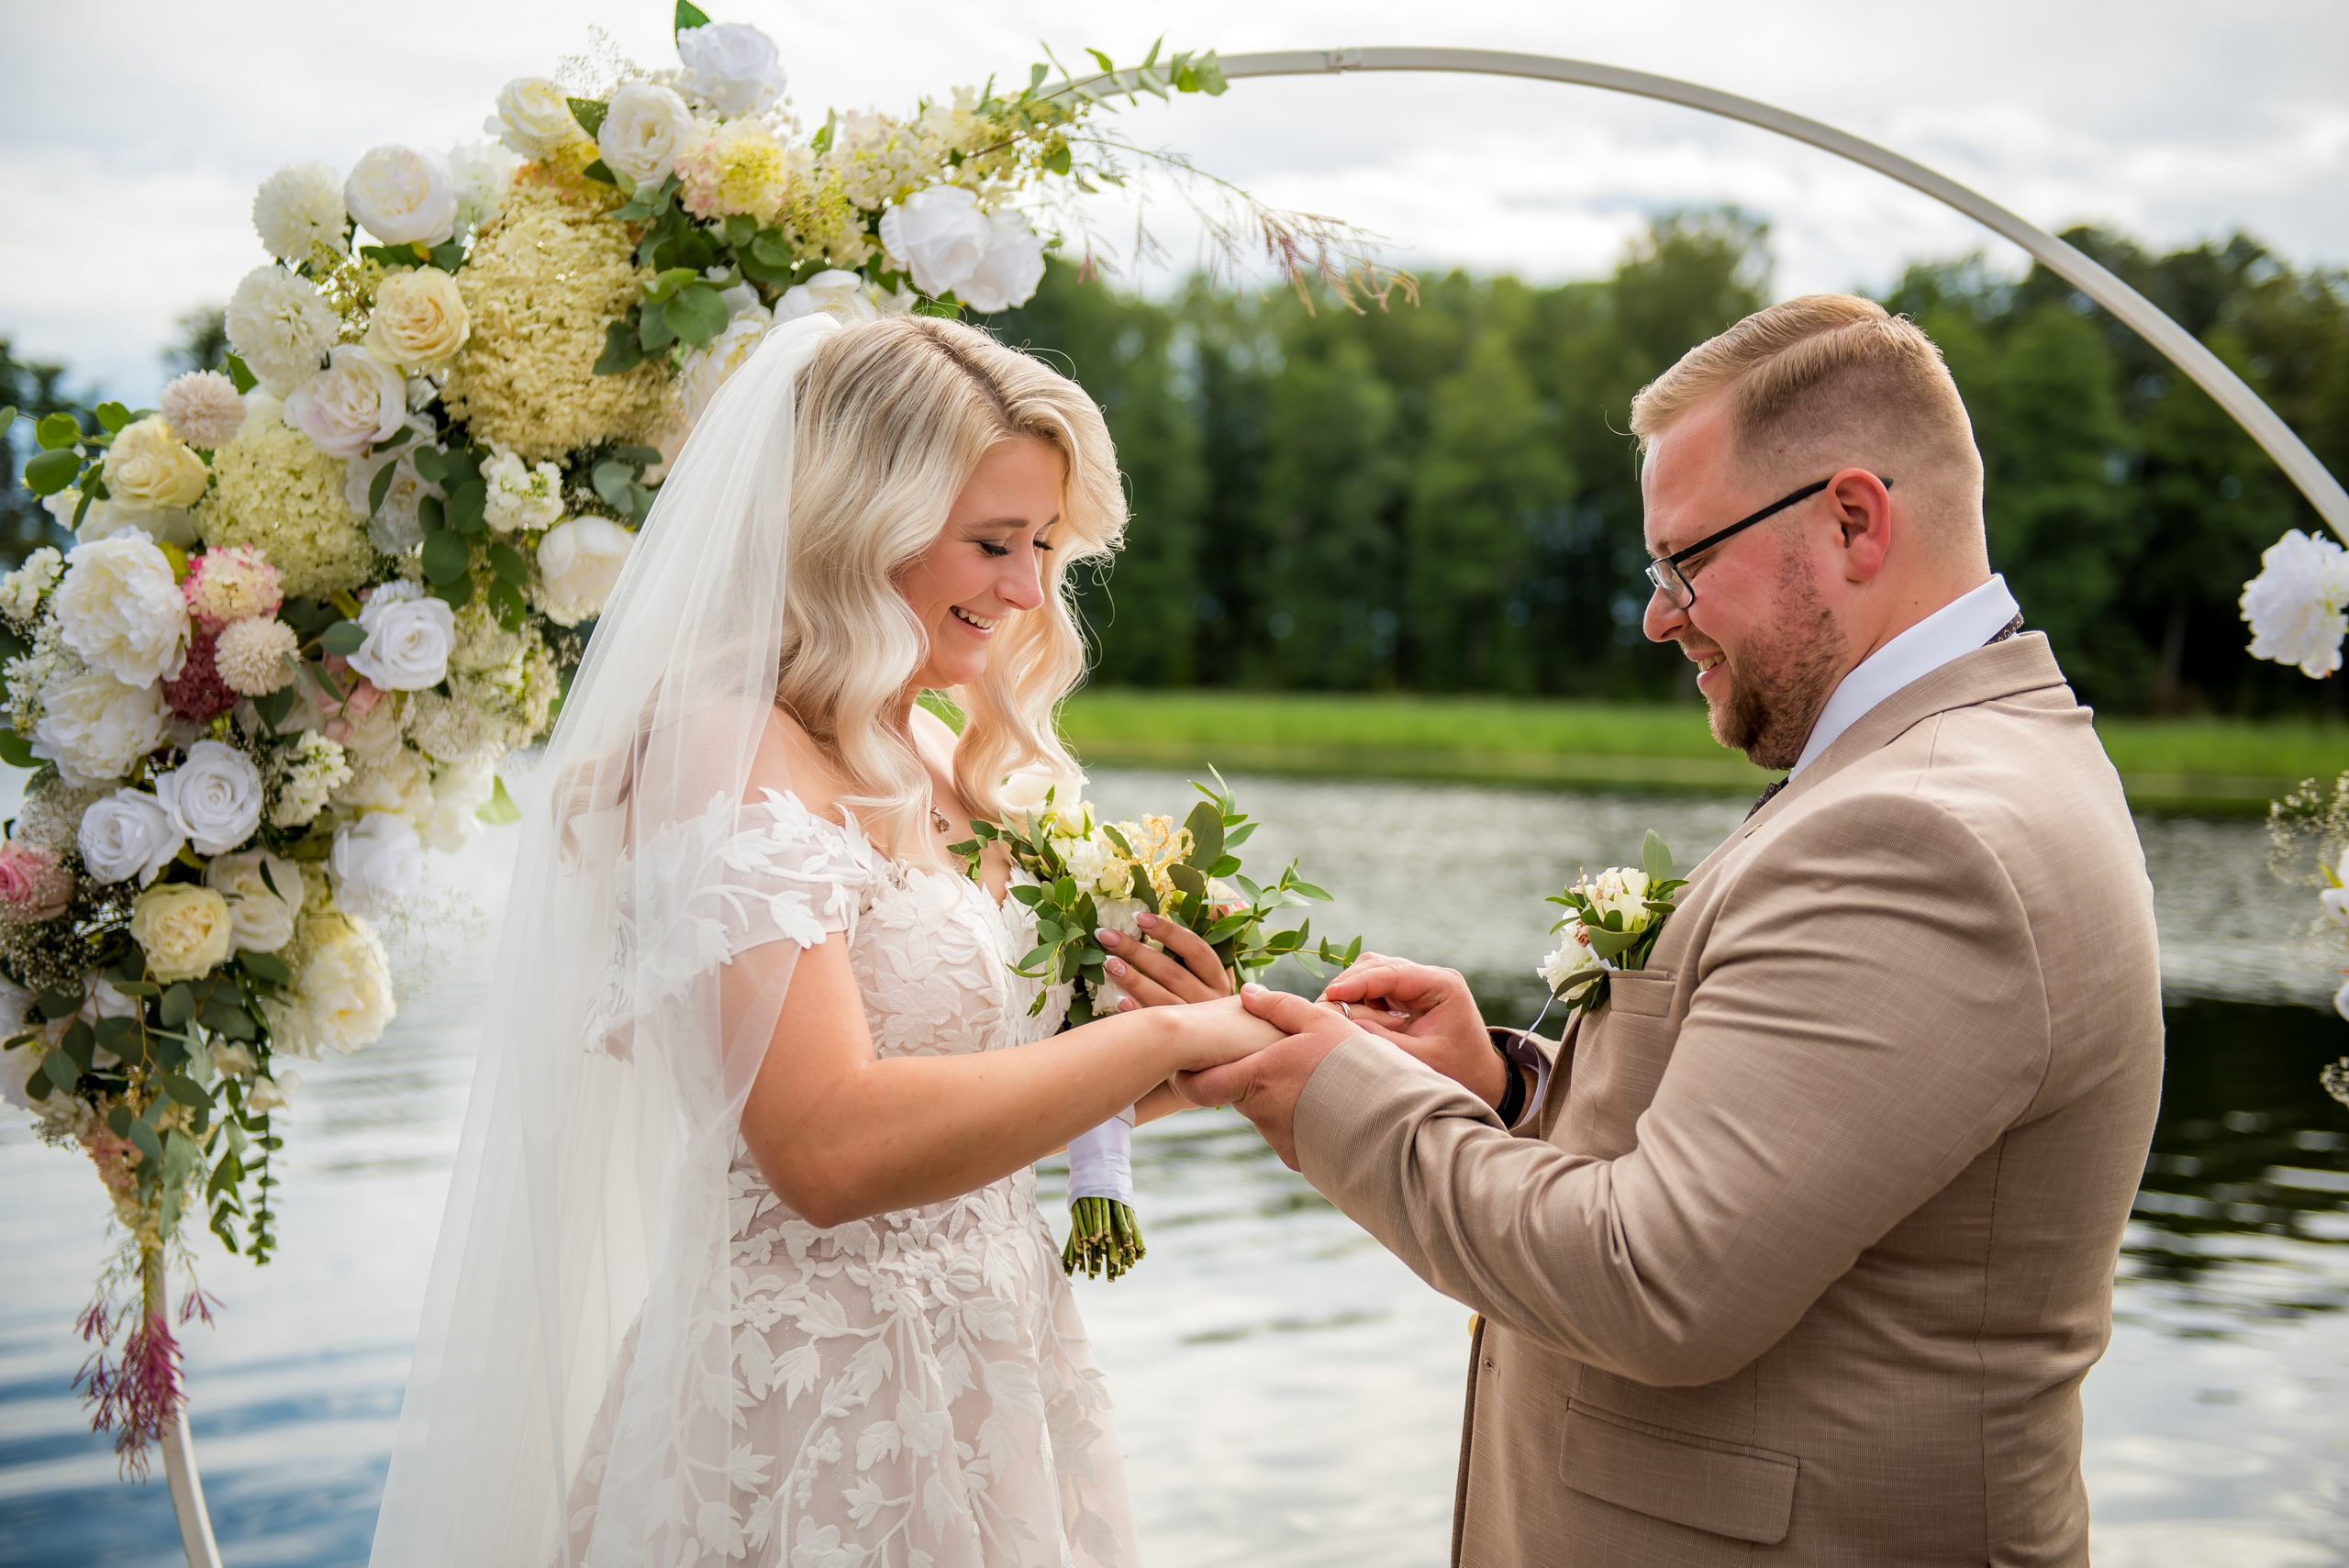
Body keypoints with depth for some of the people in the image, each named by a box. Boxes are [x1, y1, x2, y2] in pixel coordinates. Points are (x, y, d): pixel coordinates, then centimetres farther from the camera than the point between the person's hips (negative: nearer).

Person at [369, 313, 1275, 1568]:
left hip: (989, 1401, 8)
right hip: (811, 1442, -8)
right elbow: (831, 1148, -28)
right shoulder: (727, 755, -17)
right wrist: (1165, 1038, -21)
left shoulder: (944, 769, 8)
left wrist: (1175, 1017, -2)